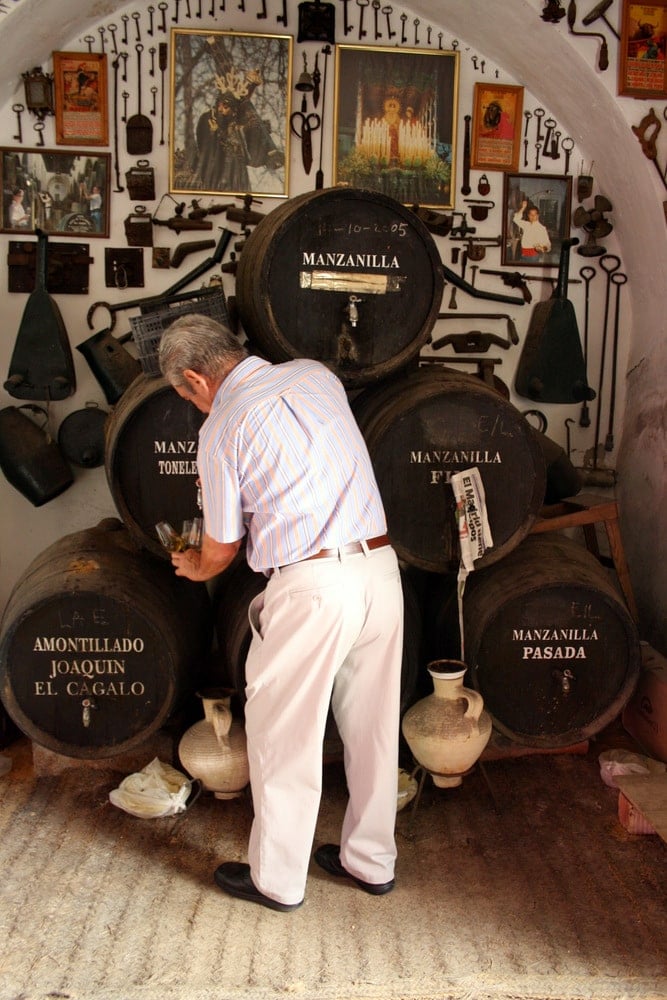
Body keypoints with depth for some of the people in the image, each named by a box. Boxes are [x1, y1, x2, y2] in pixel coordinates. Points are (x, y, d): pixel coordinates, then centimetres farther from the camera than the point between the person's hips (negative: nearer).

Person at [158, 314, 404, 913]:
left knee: (285, 737, 11)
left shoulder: (220, 430, -6)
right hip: (380, 567, 6)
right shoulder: (316, 375, 9)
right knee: (373, 727, 18)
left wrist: (194, 568, 26)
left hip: (311, 587, -6)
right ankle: (372, 861, 34)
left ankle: (277, 879, 26)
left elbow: (222, 547, 2)